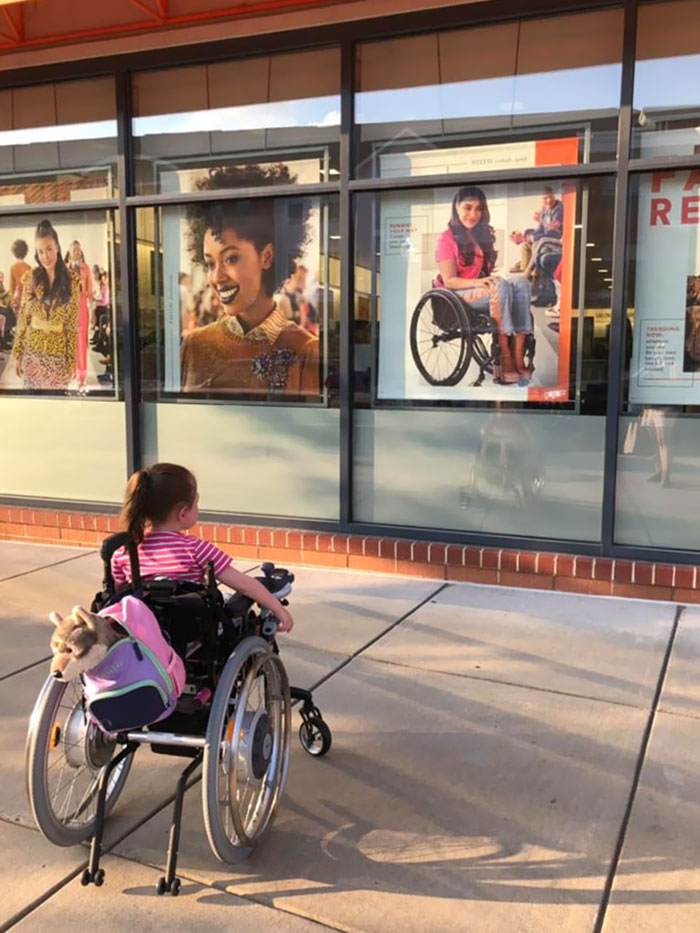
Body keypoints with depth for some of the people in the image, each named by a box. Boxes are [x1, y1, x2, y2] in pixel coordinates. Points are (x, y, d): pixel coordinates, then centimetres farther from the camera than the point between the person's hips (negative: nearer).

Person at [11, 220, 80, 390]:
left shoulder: (72, 280, -4)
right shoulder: (30, 278, -1)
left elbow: (73, 325, -2)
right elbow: (22, 319, 3)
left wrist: (72, 359, -3)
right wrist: (17, 354, 2)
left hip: (58, 353, -1)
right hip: (32, 351, 1)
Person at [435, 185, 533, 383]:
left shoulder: (483, 235, 19)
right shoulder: (447, 239, -4)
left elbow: (486, 270, 14)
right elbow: (449, 281, -13)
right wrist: (479, 282, -27)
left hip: (482, 291, 6)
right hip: (457, 297, -6)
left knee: (521, 282, -23)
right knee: (501, 286, -33)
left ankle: (518, 355, -35)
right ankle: (505, 357, -37)